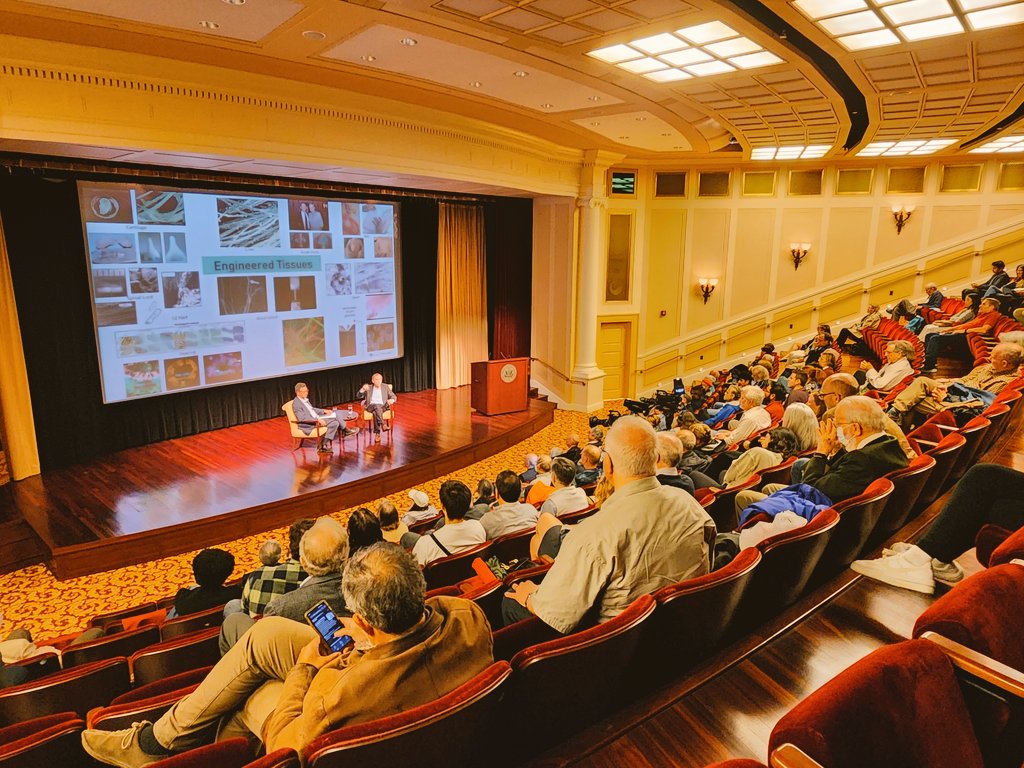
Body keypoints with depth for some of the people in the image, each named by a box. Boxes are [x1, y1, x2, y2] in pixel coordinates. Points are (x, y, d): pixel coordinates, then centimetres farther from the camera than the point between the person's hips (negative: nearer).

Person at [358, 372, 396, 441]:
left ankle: (377, 433, -41)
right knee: (376, 406, -37)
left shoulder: (385, 387, 16)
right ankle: (383, 424, -51)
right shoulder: (369, 388, 16)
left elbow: (394, 397, 13)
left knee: (375, 412, -35)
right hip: (371, 406, 0)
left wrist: (391, 400, -12)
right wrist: (363, 389, -13)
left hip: (382, 406, 0)